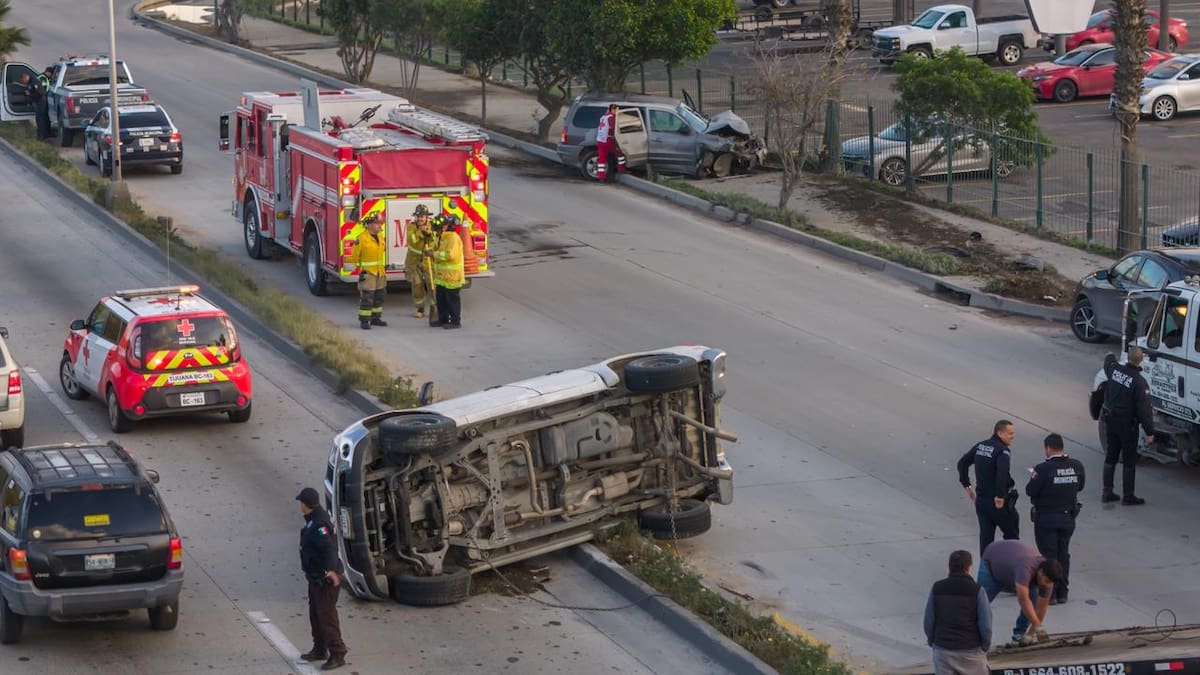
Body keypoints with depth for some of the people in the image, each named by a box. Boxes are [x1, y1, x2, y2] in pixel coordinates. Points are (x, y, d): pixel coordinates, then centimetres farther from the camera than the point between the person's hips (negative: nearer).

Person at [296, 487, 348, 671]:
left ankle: (337, 655, -6)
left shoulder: (319, 524, -24)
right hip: (316, 577, 10)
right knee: (315, 614, 20)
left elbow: (329, 547, -37)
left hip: (325, 579, -10)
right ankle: (319, 650, 31)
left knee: (327, 616, -8)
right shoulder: (314, 520, 8)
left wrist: (331, 569, -51)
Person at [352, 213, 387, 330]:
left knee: (379, 296, 13)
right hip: (368, 273, -8)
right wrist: (360, 268, -3)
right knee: (367, 297, -8)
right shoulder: (362, 239, -14)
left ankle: (375, 318, 23)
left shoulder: (380, 237, 9)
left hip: (380, 272, 8)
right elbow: (356, 254, -8)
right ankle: (364, 321, -5)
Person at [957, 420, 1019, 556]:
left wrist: (967, 485, 18)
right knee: (1011, 535, 11)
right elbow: (1002, 473, -34)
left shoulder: (980, 446, 6)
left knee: (986, 536, 10)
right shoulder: (1003, 451, -17)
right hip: (1000, 502, -6)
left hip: (981, 500, 6)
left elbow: (962, 463, 13)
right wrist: (1000, 496, -27)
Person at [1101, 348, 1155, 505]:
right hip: (1127, 424, -6)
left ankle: (1107, 493, 23)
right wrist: (1149, 432, -16)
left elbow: (1108, 362, 20)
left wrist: (1110, 356, 45)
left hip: (1110, 420, 6)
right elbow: (1144, 409, -23)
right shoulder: (1139, 382, -24)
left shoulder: (1115, 369, -8)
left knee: (1110, 457, 17)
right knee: (1129, 461, 6)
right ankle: (1128, 496, 12)